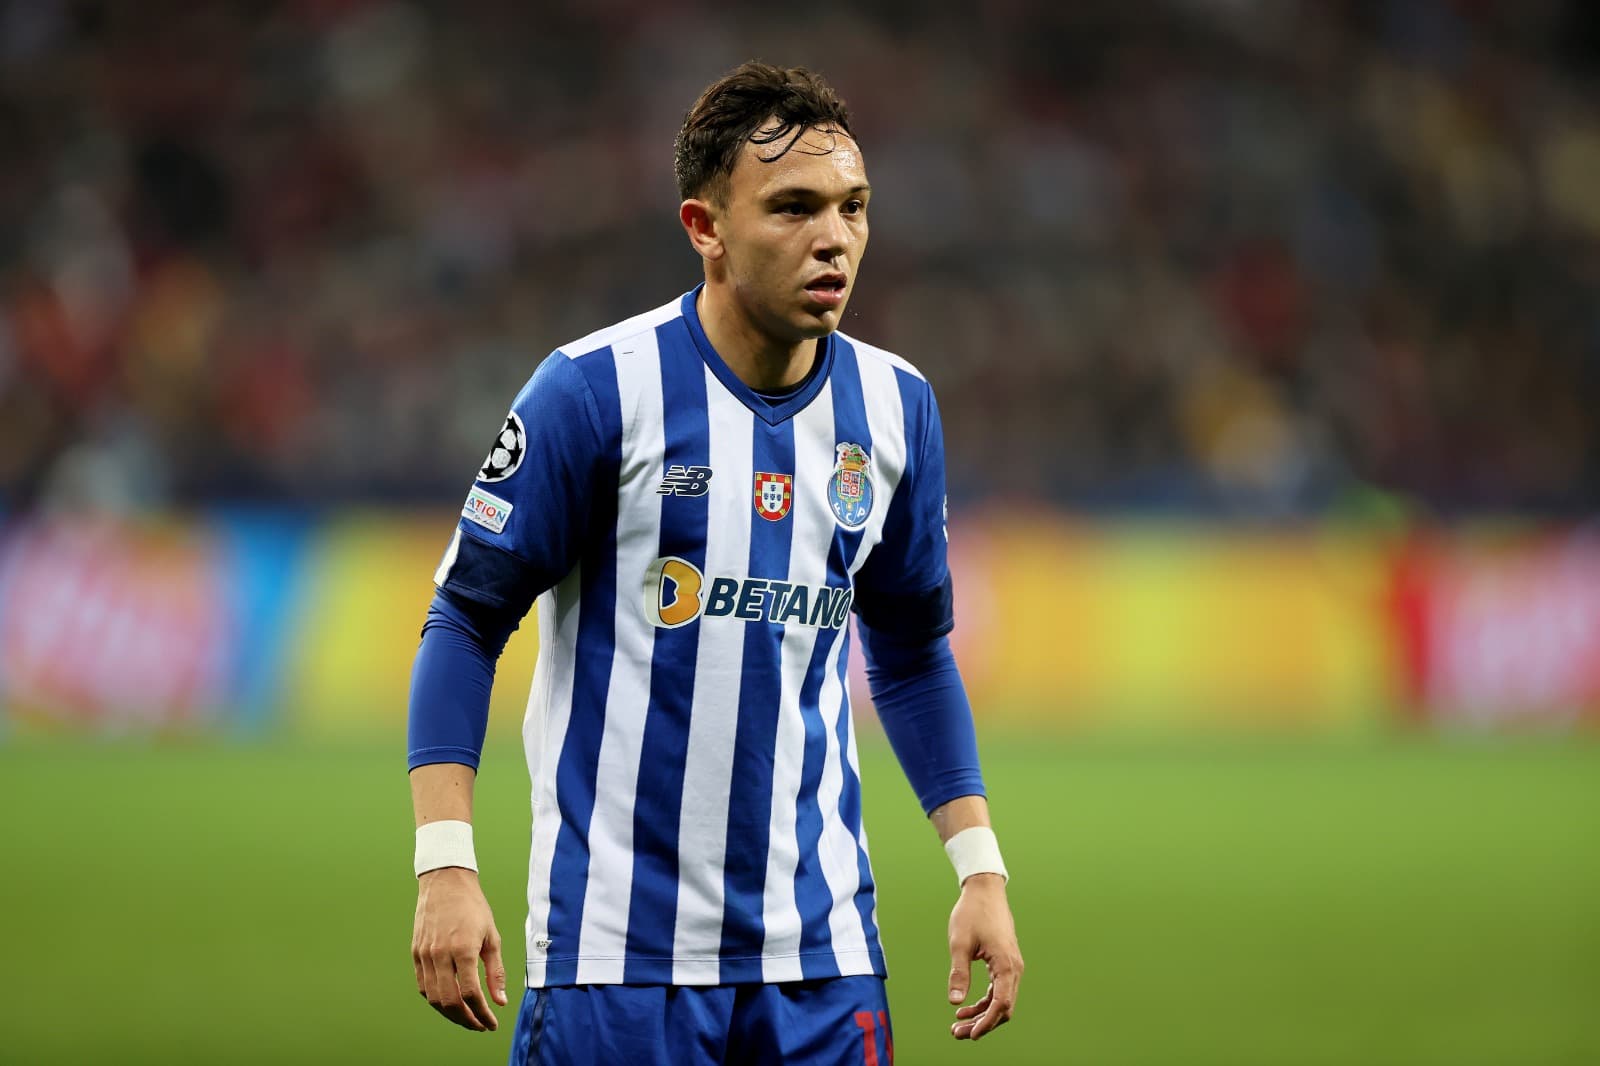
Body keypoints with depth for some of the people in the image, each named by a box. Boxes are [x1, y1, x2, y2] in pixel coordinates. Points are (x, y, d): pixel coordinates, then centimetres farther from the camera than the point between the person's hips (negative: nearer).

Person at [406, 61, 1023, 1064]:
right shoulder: (596, 388, -8)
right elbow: (467, 618, -5)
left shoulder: (895, 405, 6)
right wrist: (447, 866, -14)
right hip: (617, 946, -4)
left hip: (823, 954, 4)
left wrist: (980, 868, 11)